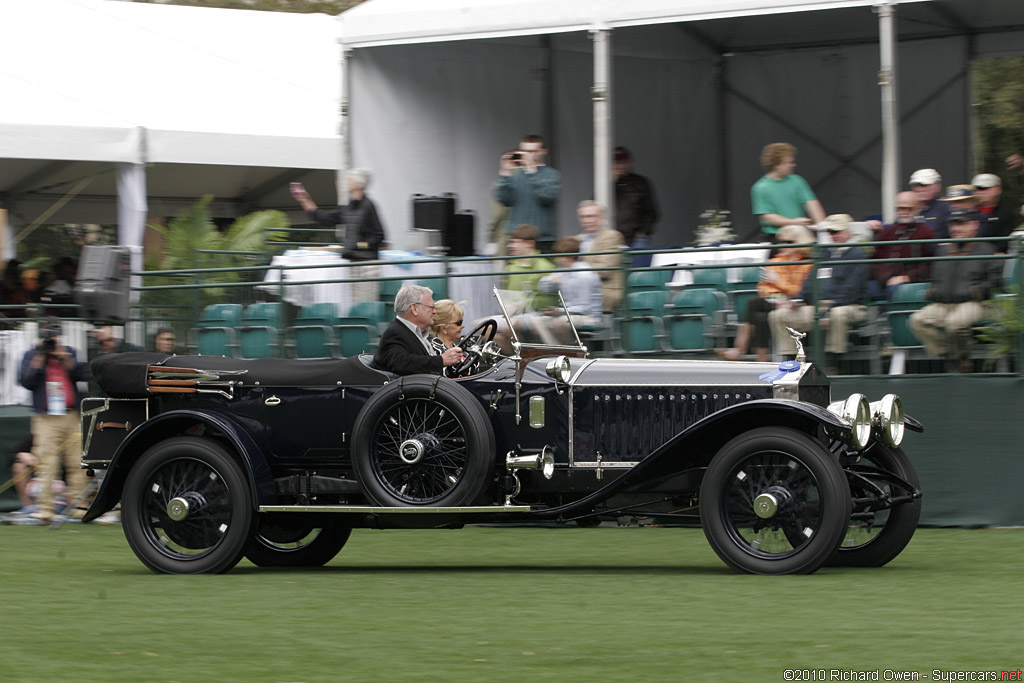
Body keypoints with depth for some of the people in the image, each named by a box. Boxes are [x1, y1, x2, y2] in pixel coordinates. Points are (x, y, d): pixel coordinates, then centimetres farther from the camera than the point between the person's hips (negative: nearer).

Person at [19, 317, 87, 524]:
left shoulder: (69, 353, 15)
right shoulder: (31, 355, 10)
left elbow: (80, 375, 2)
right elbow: (26, 382, -3)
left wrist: (64, 358, -8)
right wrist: (39, 359, -8)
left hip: (71, 418, 2)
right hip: (46, 419, -2)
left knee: (77, 464, 0)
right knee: (47, 464, -11)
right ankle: (44, 509, -13)